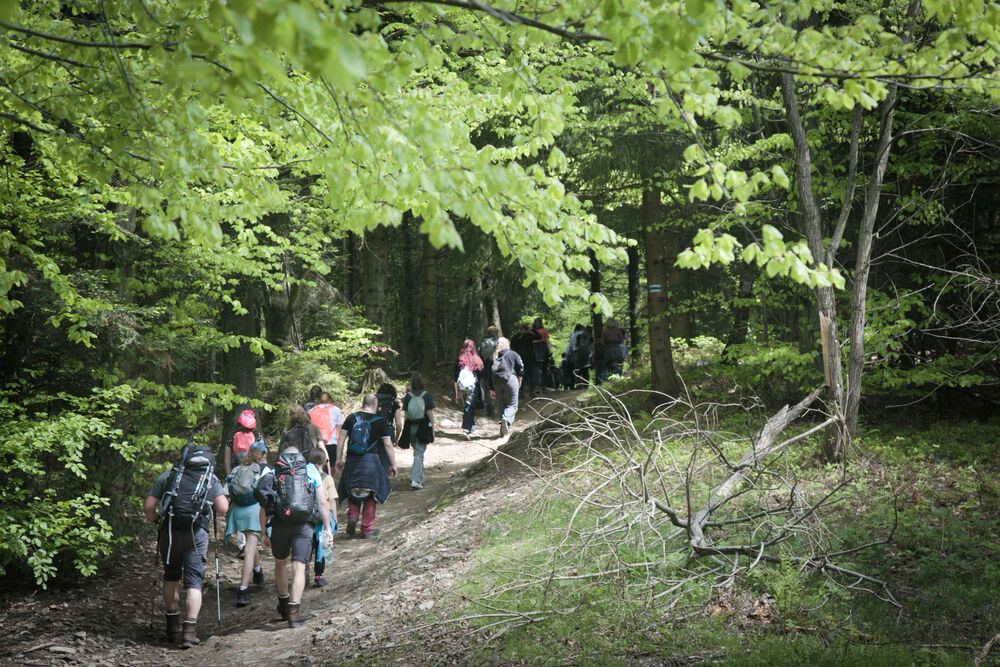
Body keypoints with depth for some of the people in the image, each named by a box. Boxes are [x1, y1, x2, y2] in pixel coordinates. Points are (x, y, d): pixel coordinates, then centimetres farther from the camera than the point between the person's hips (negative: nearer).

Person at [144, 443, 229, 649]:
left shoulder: (169, 475, 11)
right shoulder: (211, 478, 9)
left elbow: (148, 506, 7)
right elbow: (223, 509, 2)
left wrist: (155, 520, 25)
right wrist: (221, 496, 21)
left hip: (170, 531, 2)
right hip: (197, 533, -2)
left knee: (171, 576, 20)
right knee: (194, 581, 2)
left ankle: (172, 625, 25)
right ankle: (190, 629, -10)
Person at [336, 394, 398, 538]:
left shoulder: (351, 418, 3)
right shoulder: (380, 422, -3)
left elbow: (341, 439, 3)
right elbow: (388, 445, -1)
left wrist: (339, 459, 11)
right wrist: (393, 465, 7)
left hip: (352, 460, 2)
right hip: (371, 460, -2)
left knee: (353, 492, 18)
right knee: (370, 496, 9)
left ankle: (352, 516, -4)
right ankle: (367, 529, 11)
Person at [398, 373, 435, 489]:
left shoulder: (408, 396, -2)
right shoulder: (427, 395, -5)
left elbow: (405, 414, -1)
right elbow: (429, 413, -5)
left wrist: (405, 429, 7)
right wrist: (433, 427, 4)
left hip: (411, 427, 2)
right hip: (423, 427, -2)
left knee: (418, 453, 18)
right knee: (419, 454, -1)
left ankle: (420, 479, 26)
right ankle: (415, 479, -14)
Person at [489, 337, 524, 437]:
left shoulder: (494, 357, 17)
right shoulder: (513, 354, 9)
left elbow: (490, 373, 12)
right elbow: (521, 367, 3)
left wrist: (492, 389, 14)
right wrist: (520, 380, 17)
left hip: (496, 383, 3)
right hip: (510, 380, -3)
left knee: (502, 405, 12)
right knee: (512, 405, 1)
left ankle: (503, 430, 6)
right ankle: (506, 419, -30)